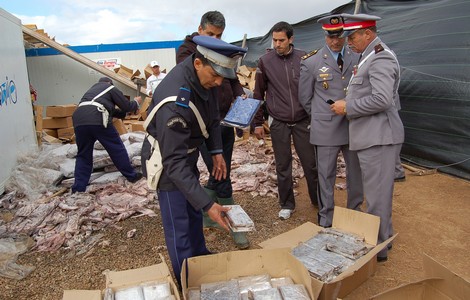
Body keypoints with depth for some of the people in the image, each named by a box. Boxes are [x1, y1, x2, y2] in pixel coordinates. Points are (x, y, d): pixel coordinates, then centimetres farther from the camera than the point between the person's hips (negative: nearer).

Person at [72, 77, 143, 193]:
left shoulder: (92, 90, 37)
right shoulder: (111, 88, 18)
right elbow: (127, 106, 15)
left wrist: (124, 113, 48)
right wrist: (136, 102, 35)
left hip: (79, 121, 6)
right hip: (98, 121, -6)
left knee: (83, 155, 14)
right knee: (117, 149, 9)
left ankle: (78, 189, 9)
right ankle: (131, 175, 19)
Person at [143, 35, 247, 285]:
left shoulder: (204, 78, -12)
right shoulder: (174, 100, -38)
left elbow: (212, 117, 7)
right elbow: (174, 162, -36)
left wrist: (216, 151, -2)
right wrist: (207, 204, -37)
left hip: (187, 153, 8)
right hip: (167, 162, -8)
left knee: (194, 213, 23)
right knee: (179, 229, 1)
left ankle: (200, 257, 45)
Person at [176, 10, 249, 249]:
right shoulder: (187, 50, -7)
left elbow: (232, 78, 19)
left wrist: (240, 95, 0)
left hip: (226, 122, 7)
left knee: (219, 175, 15)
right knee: (222, 178, -2)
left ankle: (204, 216, 34)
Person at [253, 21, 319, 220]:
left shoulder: (303, 58, 0)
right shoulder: (265, 61, -2)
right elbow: (258, 94, 3)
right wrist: (258, 123, 2)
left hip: (303, 121, 0)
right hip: (279, 123, 0)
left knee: (311, 163, 6)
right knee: (283, 166, 8)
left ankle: (318, 200, 26)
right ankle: (287, 204, 24)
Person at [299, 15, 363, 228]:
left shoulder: (357, 58, 4)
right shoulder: (311, 62, -3)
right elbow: (305, 98, 6)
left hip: (355, 126, 3)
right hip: (326, 129, -3)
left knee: (356, 172, 14)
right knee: (326, 175, 5)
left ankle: (355, 214, 34)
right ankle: (325, 221, 20)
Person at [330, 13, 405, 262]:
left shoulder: (380, 58, -14)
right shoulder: (370, 57, 17)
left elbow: (382, 99, -24)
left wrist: (348, 107, -14)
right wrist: (349, 105, 12)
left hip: (378, 137, -10)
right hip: (372, 136, 10)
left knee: (376, 195, -1)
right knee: (378, 192, 19)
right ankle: (384, 237, 33)